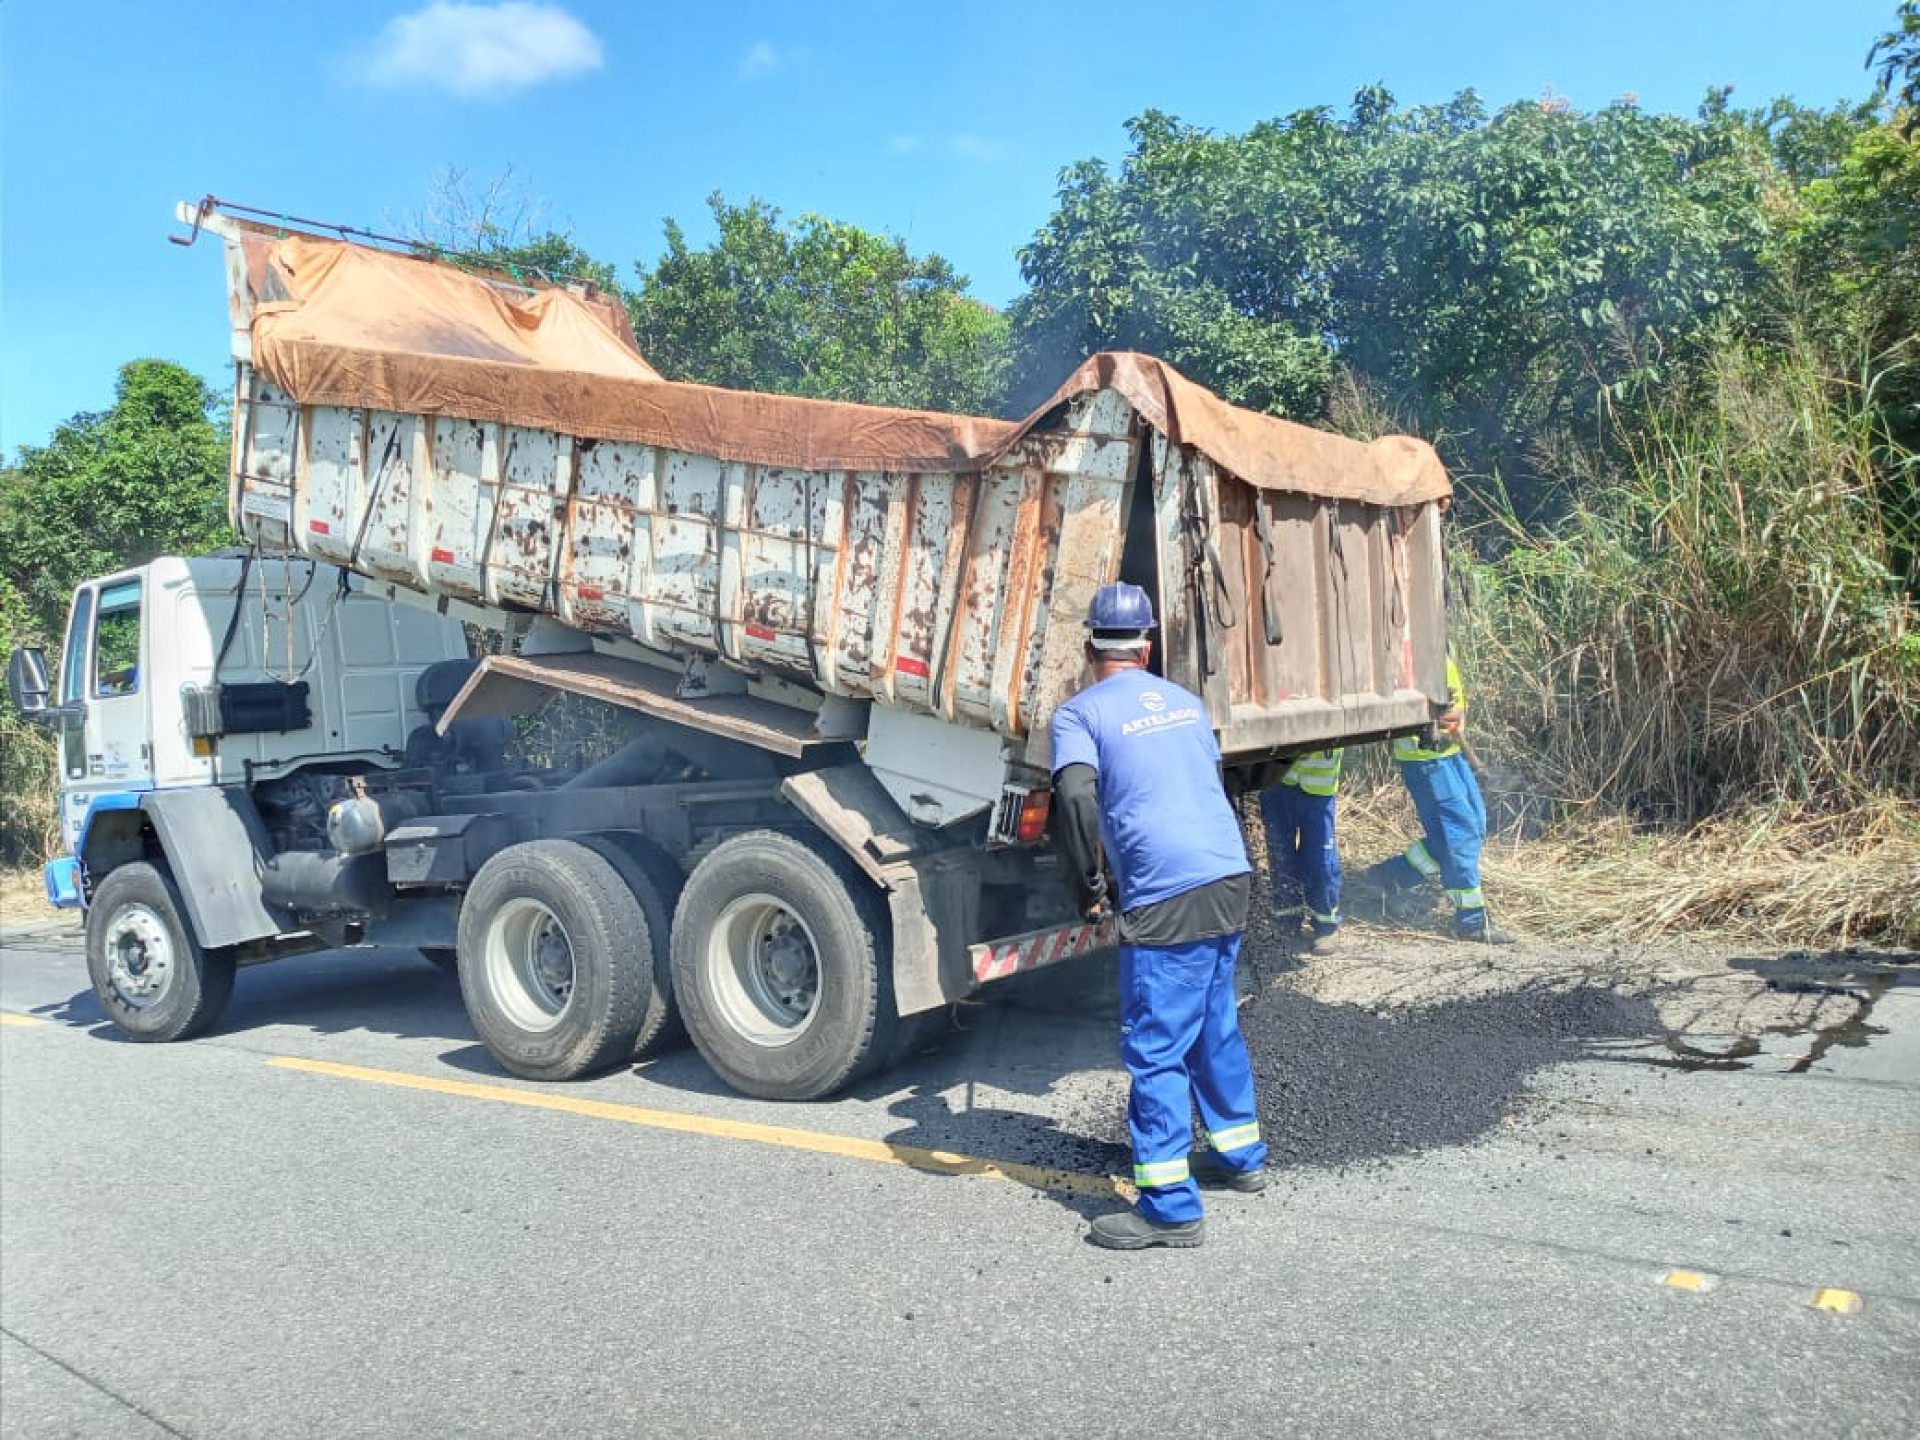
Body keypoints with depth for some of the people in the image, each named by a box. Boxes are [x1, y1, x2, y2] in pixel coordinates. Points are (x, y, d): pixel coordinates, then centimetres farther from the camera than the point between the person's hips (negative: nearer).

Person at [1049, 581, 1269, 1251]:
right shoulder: (1186, 701, 17)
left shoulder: (1080, 712, -2)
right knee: (1215, 1026, 23)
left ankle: (1170, 1208, 5)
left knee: (1155, 1049, 0)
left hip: (1164, 899, -7)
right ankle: (1241, 1156, 37)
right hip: (1231, 877, 7)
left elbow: (1076, 796, -18)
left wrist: (1091, 887, -8)